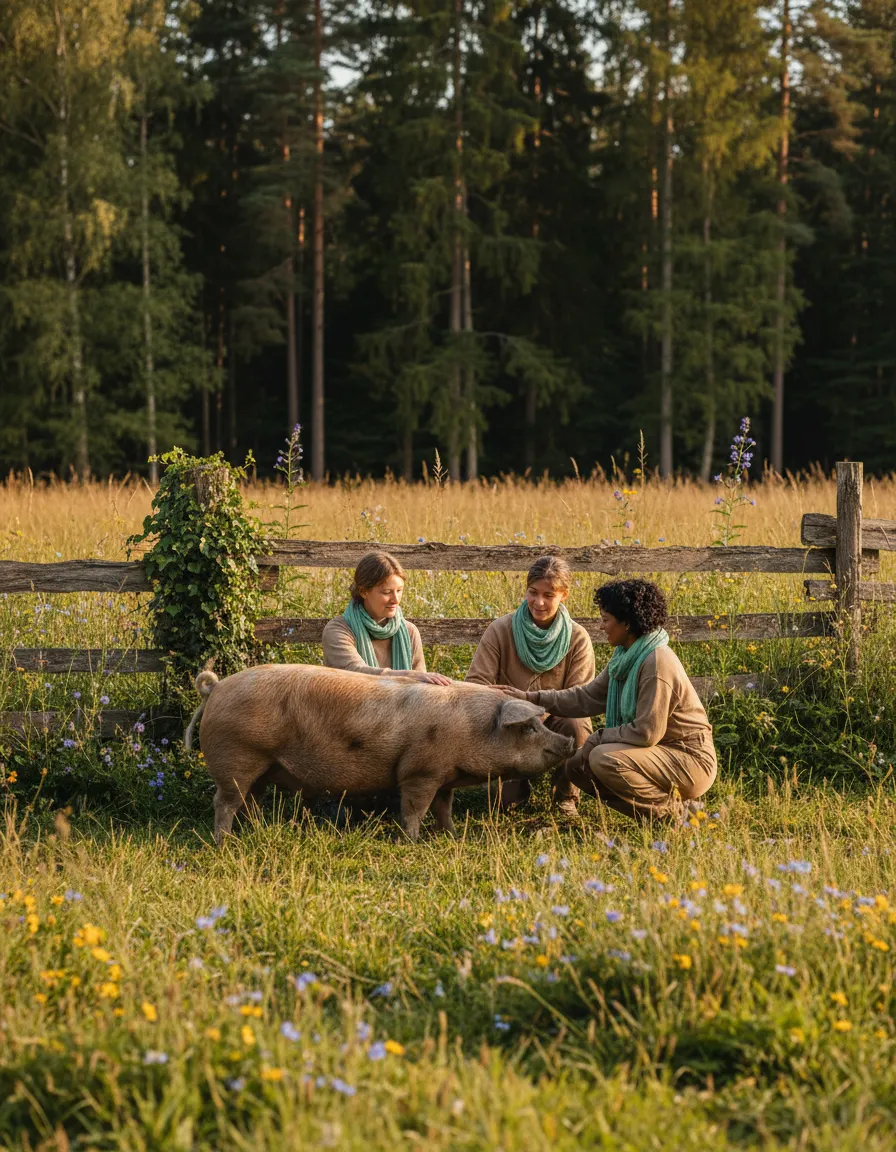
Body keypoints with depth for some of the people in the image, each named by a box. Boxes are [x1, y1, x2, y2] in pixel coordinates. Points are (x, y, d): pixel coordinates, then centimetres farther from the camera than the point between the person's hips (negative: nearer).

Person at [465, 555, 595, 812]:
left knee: (576, 725, -35)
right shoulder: (500, 630, -7)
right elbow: (476, 683, -10)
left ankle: (566, 796, -6)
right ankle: (515, 789, 12)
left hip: (553, 724, 1)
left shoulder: (577, 638, -6)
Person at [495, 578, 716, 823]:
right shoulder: (626, 657, 7)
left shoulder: (657, 663, -23)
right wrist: (534, 699, 9)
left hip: (690, 760, -10)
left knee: (604, 758, -28)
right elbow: (589, 697, 13)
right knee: (577, 766, 7)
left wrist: (600, 738, -13)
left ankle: (672, 809, -11)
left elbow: (647, 732, -25)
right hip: (662, 754, 10)